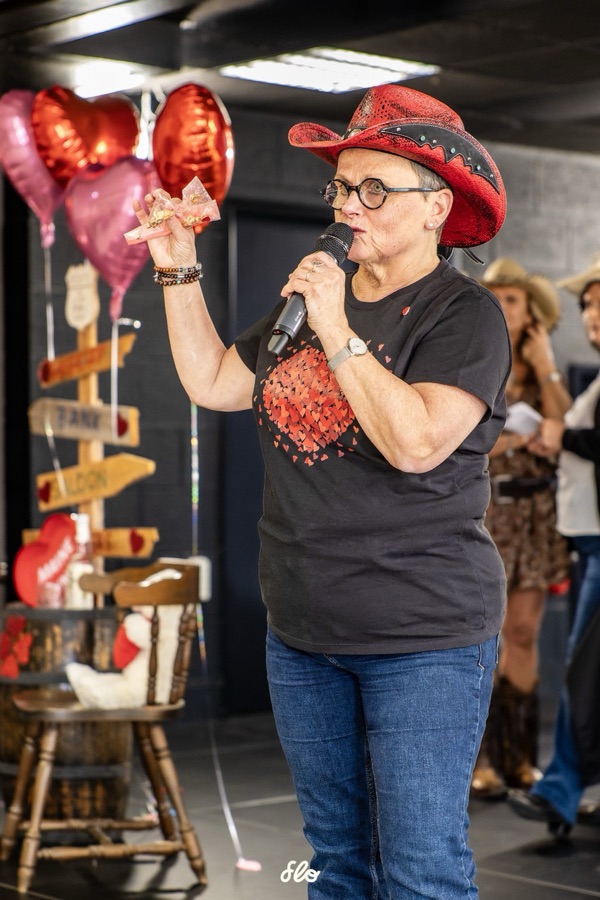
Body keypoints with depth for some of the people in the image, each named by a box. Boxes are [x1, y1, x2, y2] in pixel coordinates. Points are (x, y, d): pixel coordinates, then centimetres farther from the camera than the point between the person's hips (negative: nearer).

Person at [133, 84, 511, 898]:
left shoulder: (464, 313, -11)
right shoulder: (314, 296, 12)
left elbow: (417, 443, -25)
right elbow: (211, 384, 16)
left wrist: (336, 333, -22)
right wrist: (179, 270, 10)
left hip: (424, 639, -7)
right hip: (303, 632, 7)